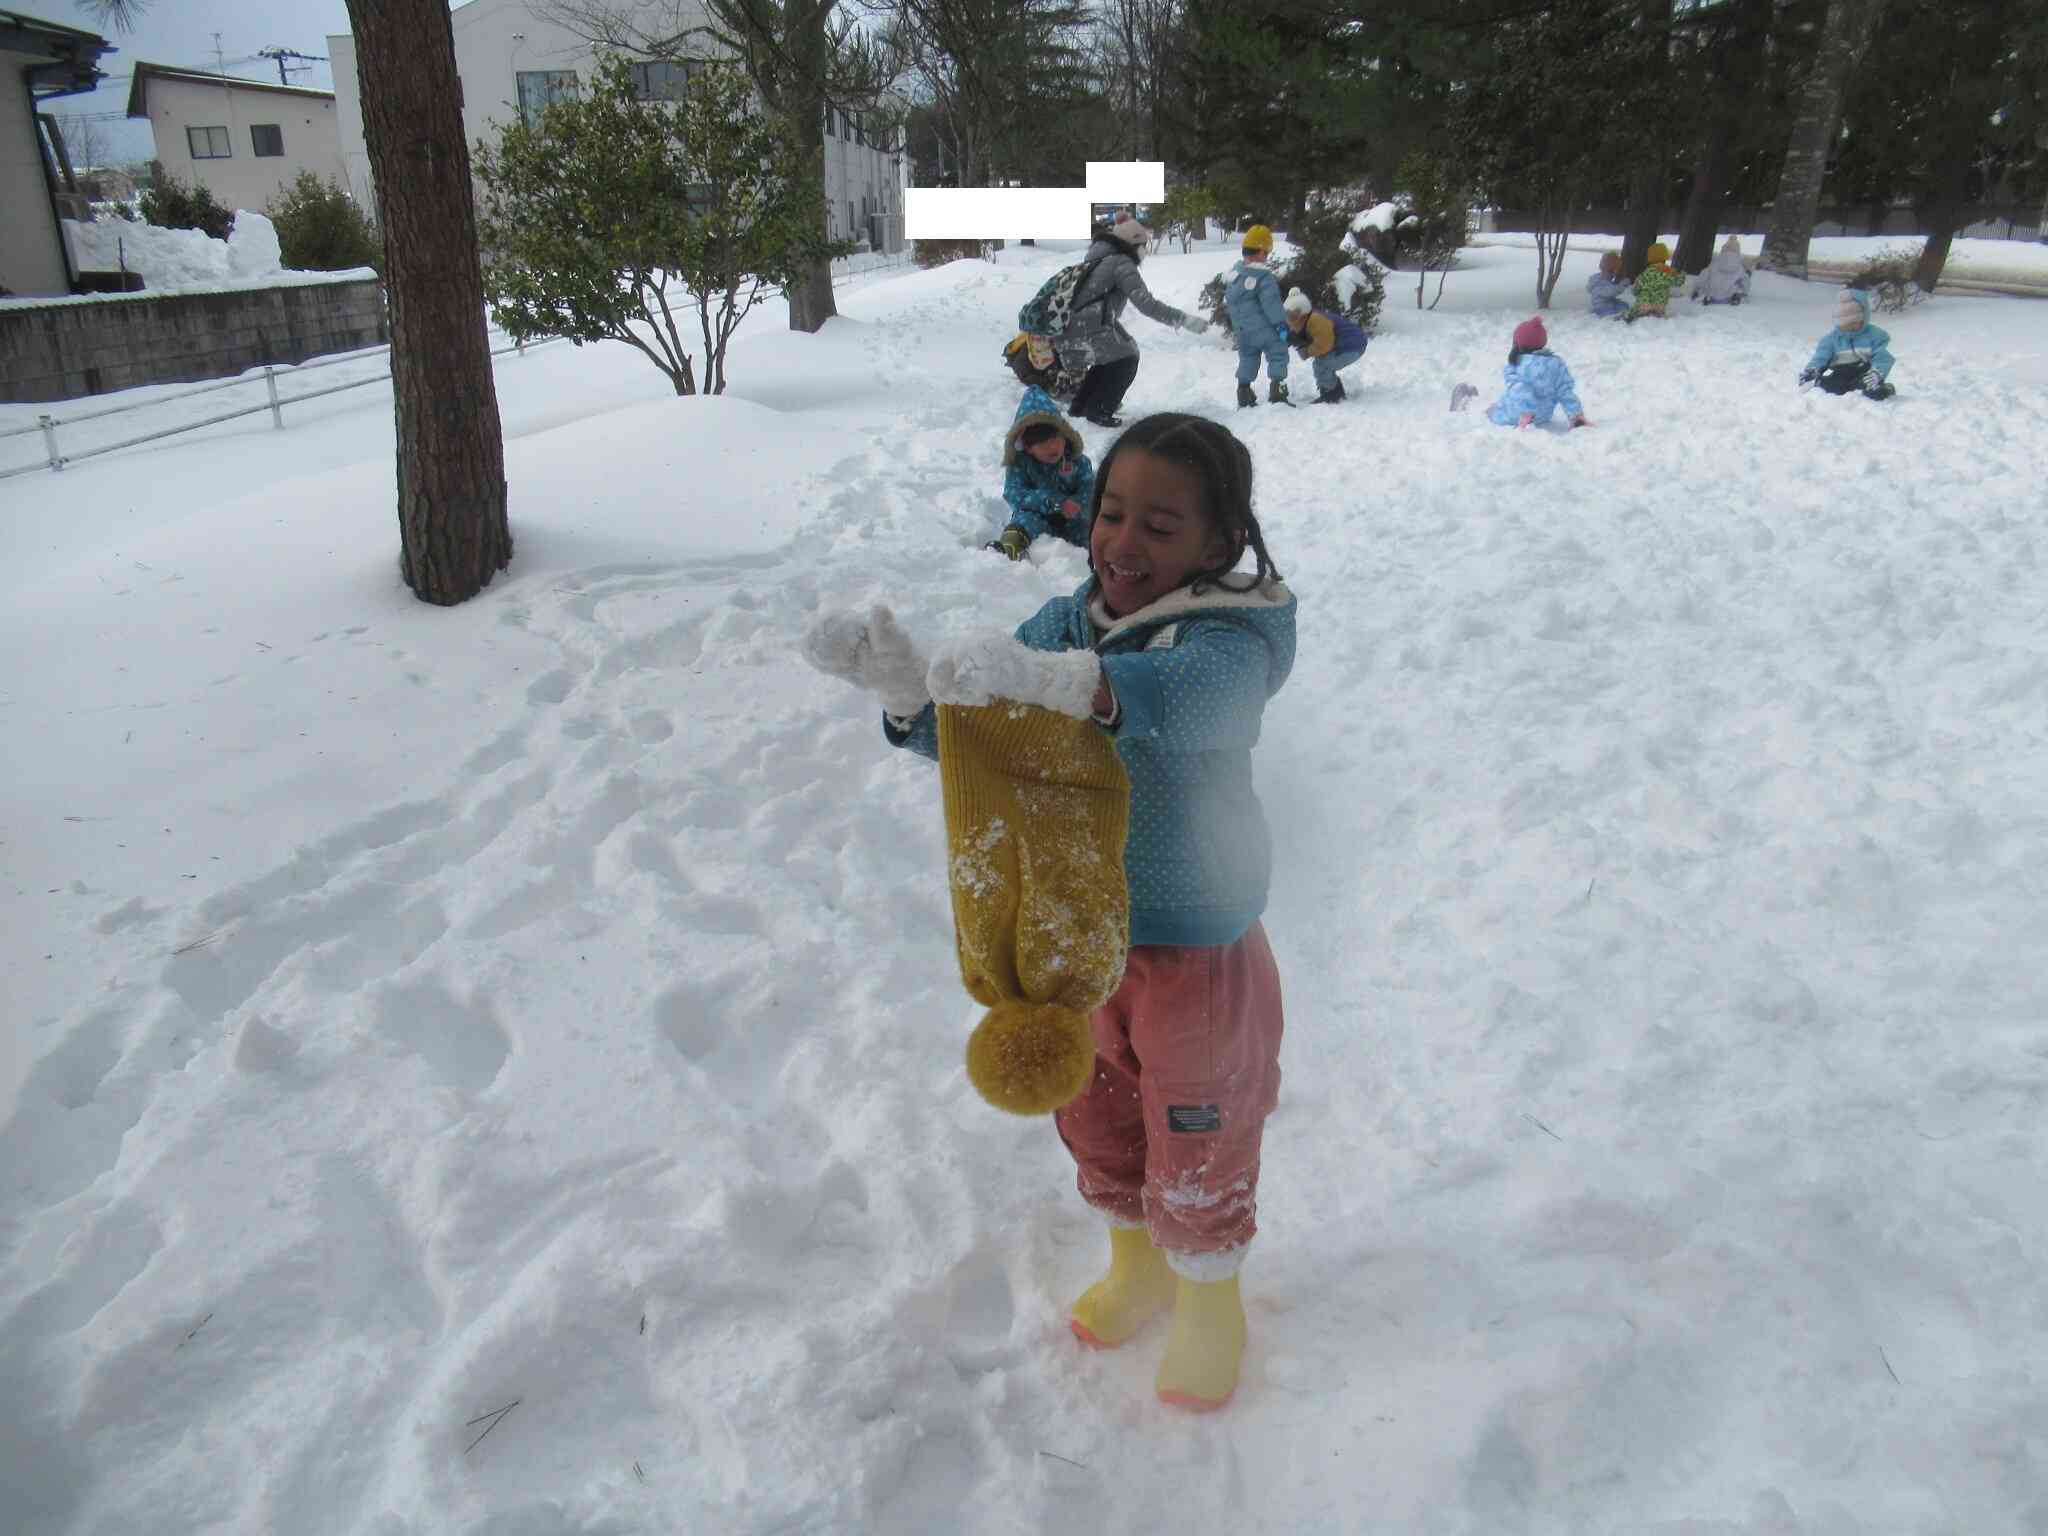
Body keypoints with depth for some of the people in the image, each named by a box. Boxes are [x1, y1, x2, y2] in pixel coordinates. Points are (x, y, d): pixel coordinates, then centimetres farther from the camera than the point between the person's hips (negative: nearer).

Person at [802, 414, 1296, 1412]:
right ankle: (1136, 1265, 54)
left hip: (1196, 950, -5)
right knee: (1095, 1126, 25)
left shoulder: (1234, 633, -20)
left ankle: (1208, 1304, 45)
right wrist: (903, 685, -28)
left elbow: (1188, 694, -44)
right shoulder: (1067, 622, -2)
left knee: (1198, 1150, 16)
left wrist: (1047, 677, -61)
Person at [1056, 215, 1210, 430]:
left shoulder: (1100, 258, 19)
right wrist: (1184, 320, -16)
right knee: (1127, 359, 7)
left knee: (1109, 357, 28)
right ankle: (1099, 411, 6)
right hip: (1088, 331, -9)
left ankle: (1081, 405, 34)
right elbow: (1146, 304, -17)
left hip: (1067, 331, 9)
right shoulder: (1122, 263, -9)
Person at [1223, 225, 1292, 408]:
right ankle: (1276, 393, -2)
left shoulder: (1234, 270, 4)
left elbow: (1228, 298, 14)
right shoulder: (1263, 276, -19)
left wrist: (1234, 325, 23)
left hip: (1241, 329, 7)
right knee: (1278, 355, 4)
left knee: (1247, 359, 20)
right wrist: (1281, 323, -13)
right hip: (1262, 328, -7)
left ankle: (1244, 395, 22)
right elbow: (1271, 303, -21)